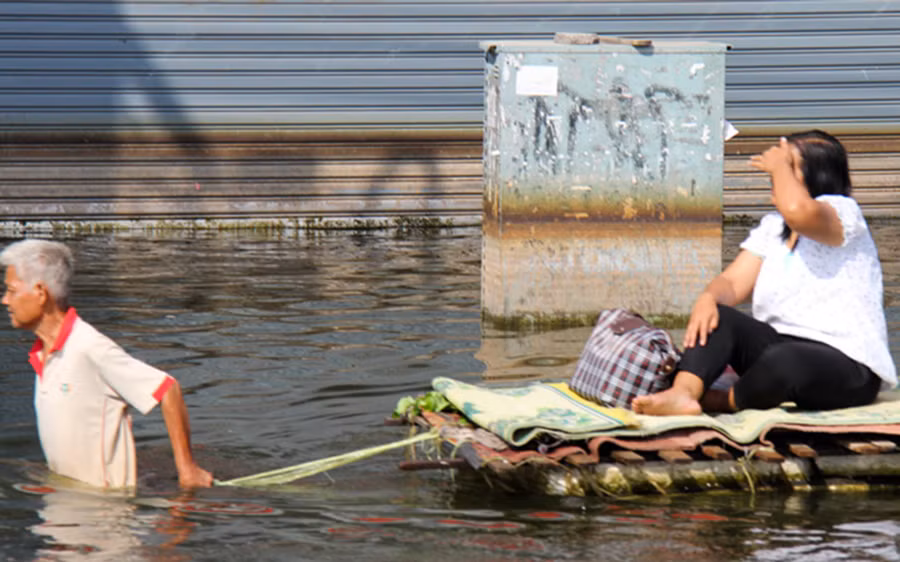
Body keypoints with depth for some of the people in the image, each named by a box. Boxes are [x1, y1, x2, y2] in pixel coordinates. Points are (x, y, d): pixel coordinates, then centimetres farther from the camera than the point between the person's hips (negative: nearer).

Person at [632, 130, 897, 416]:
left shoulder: (843, 212, -8)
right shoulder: (773, 226, 16)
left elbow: (798, 211, -33)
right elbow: (733, 282, 5)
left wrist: (780, 166, -13)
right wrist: (708, 298, -20)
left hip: (846, 364, -7)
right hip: (781, 347, 7)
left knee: (783, 360, -40)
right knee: (713, 319, -16)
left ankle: (722, 401, -13)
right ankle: (682, 394, -41)